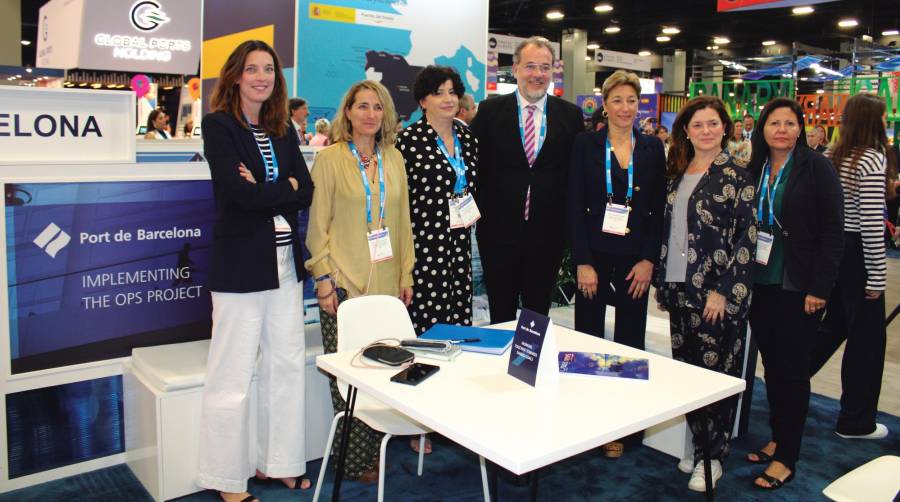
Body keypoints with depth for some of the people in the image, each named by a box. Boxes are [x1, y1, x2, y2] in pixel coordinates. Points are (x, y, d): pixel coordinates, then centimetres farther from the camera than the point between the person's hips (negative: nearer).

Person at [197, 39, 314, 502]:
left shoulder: (283, 130, 12)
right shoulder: (218, 125, -5)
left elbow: (305, 192, 2)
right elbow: (241, 192, -17)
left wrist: (263, 192, -12)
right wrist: (285, 189, -5)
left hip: (285, 260, 6)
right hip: (241, 262, -6)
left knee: (288, 364, 11)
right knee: (233, 374, 1)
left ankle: (277, 461, 26)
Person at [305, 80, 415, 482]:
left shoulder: (393, 158, 11)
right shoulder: (331, 158, -1)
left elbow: (403, 221, 14)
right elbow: (318, 224, -2)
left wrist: (406, 273, 11)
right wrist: (323, 277, -8)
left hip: (387, 283, 4)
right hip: (344, 282, -4)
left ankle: (373, 451, 22)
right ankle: (354, 459, 16)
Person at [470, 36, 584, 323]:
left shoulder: (570, 115, 3)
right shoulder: (490, 111, 0)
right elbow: (476, 166, 2)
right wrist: (479, 213, -2)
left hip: (548, 234, 1)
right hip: (499, 231, -1)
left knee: (538, 315, 13)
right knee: (501, 316, 12)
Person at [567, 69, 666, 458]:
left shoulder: (652, 148, 7)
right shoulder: (585, 144, 1)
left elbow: (659, 209, 6)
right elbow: (574, 206, -4)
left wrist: (649, 259, -4)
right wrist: (583, 262, -10)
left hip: (635, 258, 2)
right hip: (593, 255, -2)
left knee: (630, 341, 6)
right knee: (587, 338, 4)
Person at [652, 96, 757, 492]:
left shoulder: (736, 176, -4)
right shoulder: (676, 173, 11)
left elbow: (746, 238, -9)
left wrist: (724, 291, -14)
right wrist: (660, 279, 11)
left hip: (717, 294, -5)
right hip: (679, 288, 5)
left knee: (716, 371, 1)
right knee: (685, 368, 10)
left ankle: (713, 457, 15)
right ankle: (697, 444, 25)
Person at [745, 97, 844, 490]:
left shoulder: (817, 168, -6)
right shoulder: (754, 170, 8)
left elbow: (832, 232, -8)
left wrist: (819, 288, -13)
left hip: (798, 288, -5)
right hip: (761, 284, 5)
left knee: (792, 370, 2)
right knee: (771, 365, 11)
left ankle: (786, 458, 12)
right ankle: (777, 439, 25)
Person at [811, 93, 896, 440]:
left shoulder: (833, 157, 7)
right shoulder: (872, 160, -16)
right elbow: (871, 224, -21)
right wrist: (877, 277, -17)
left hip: (834, 249, 8)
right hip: (857, 254, -8)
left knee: (835, 325, 22)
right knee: (867, 337, 4)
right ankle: (855, 422, 15)